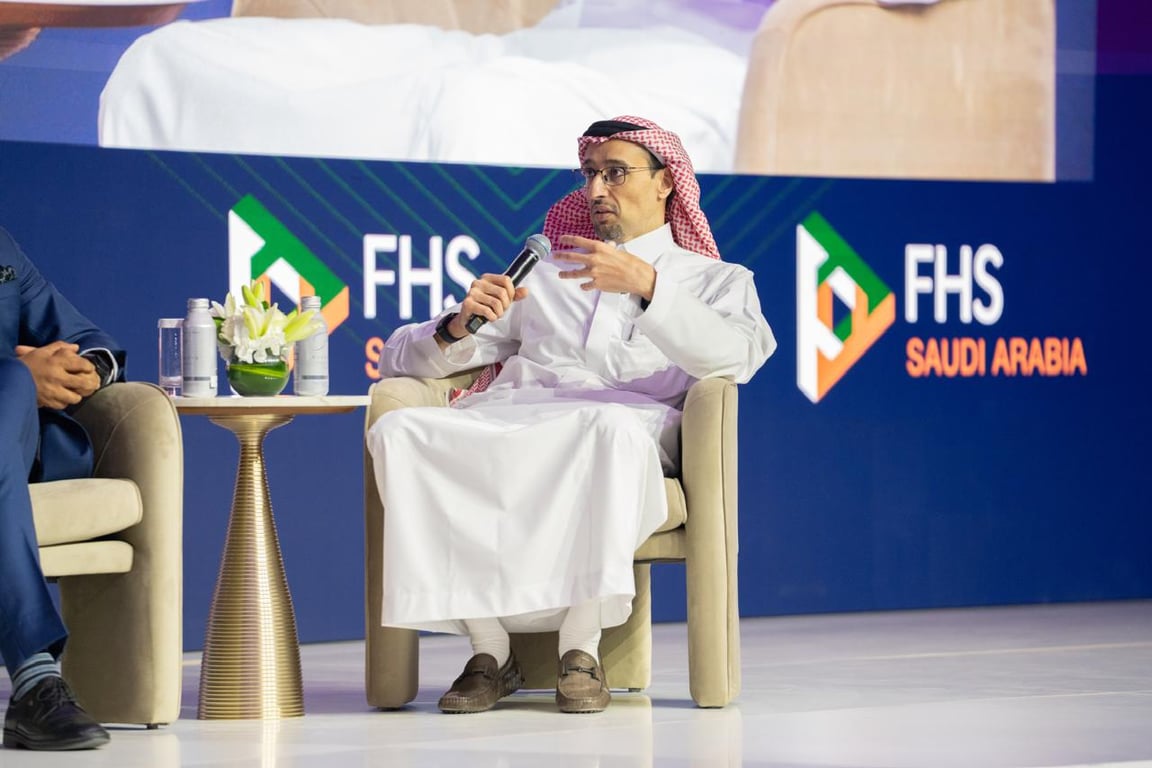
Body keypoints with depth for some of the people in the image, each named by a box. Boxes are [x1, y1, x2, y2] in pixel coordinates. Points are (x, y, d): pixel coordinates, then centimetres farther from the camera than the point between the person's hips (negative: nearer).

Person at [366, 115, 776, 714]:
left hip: (627, 414, -3)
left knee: (612, 430, -42)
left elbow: (741, 356, -3)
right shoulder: (543, 275, 33)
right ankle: (489, 647, -27)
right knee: (399, 431, -30)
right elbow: (401, 356, 27)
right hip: (508, 415, 3)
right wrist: (460, 326, 4)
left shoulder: (716, 281, 24)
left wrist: (646, 285, -12)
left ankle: (581, 648, -35)